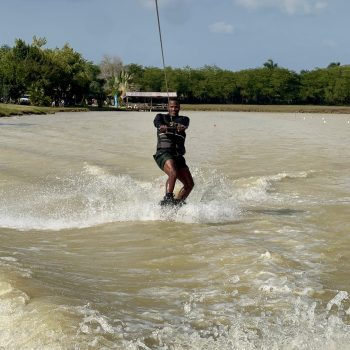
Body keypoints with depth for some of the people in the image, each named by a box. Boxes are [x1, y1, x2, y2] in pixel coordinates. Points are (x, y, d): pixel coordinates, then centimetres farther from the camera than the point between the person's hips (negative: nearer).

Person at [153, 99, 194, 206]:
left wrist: (180, 126, -35)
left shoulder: (184, 119, 17)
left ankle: (177, 204, 10)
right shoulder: (161, 117, 14)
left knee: (189, 184, -2)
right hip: (163, 153, -4)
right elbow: (157, 122, -11)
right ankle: (167, 199, -33)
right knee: (173, 173, -33)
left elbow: (184, 124, -8)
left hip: (178, 156, 4)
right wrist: (162, 127, -37)